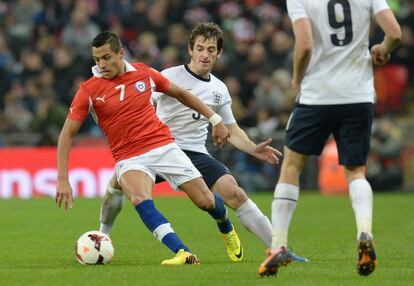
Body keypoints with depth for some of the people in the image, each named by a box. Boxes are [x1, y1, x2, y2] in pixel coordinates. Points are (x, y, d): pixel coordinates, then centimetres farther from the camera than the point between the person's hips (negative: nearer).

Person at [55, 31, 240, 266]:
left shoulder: (144, 73, 0)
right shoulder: (89, 91, -7)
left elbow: (180, 93, 15)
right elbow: (68, 134, -6)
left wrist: (215, 119, 15)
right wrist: (63, 179, -15)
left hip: (164, 147, 2)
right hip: (129, 158, -2)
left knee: (206, 202, -2)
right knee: (141, 200, -34)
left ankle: (226, 227, 34)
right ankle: (183, 253, -40)